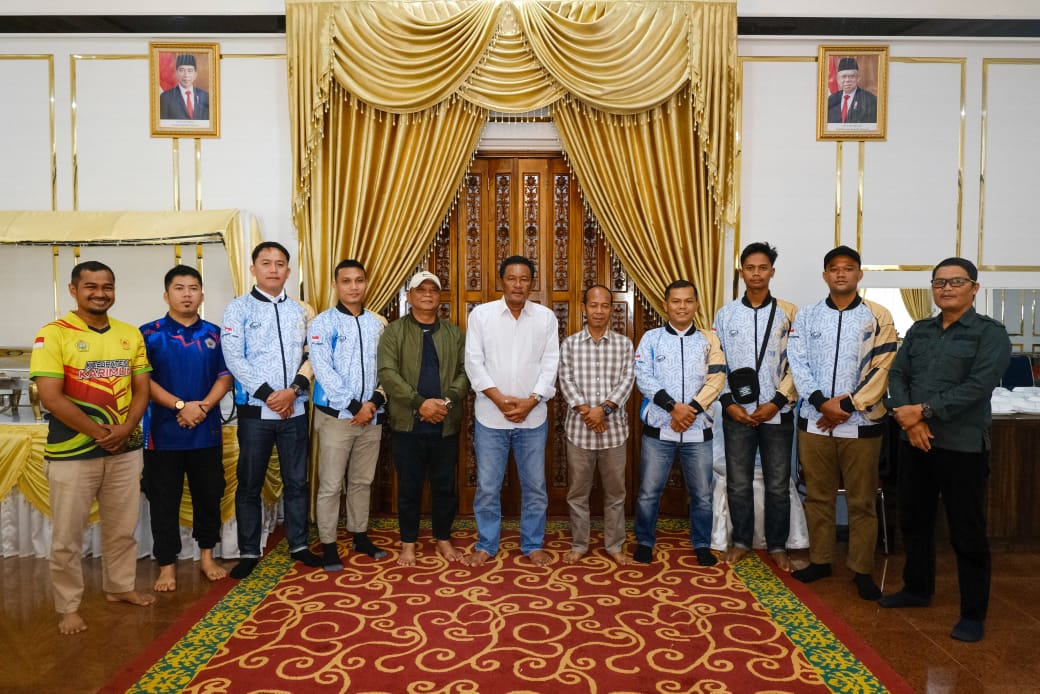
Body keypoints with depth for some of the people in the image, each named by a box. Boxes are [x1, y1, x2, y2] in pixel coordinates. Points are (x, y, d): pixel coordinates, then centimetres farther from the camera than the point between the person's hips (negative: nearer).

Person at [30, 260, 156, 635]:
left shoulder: (130, 334, 6)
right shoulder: (53, 334, -9)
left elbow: (142, 388, 6)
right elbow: (51, 397, -15)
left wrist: (125, 429, -11)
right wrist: (98, 433, -14)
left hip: (125, 449, 4)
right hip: (72, 453, -4)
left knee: (122, 528, 16)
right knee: (67, 536, 7)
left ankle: (120, 586, 34)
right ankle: (68, 606, 22)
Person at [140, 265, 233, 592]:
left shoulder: (214, 333, 6)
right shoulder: (149, 333, -2)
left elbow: (225, 376, 3)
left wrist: (203, 406, -14)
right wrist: (180, 406, -17)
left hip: (207, 431, 3)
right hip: (163, 432, -2)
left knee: (208, 495, 11)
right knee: (164, 500, 6)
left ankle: (206, 556, 27)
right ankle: (167, 565, 18)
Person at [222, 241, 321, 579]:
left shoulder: (301, 311, 11)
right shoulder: (239, 308, 0)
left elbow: (312, 356, 6)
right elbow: (233, 358, -9)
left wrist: (294, 389, -10)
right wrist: (267, 394, -14)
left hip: (295, 410, 3)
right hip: (255, 410, -3)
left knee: (297, 481, 10)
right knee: (250, 484, 6)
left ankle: (299, 544, 22)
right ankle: (248, 552, 17)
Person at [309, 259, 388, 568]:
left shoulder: (378, 324, 9)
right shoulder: (323, 323, -4)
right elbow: (323, 371, -12)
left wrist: (375, 400, -9)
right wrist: (354, 406, -15)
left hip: (372, 415, 4)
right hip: (336, 415, -4)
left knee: (363, 481, 14)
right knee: (331, 484, 0)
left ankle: (360, 535, 27)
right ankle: (328, 545, 11)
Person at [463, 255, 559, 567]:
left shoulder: (546, 317, 3)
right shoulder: (481, 314, -1)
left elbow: (550, 363, 0)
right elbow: (473, 362, -4)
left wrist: (531, 401, -11)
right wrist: (500, 399, -13)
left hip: (533, 417, 1)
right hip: (490, 416, -1)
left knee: (535, 485, 10)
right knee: (487, 486, 7)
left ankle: (533, 545, 25)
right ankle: (486, 545, 23)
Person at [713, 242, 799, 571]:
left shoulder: (788, 313, 1)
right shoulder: (725, 315, 4)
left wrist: (777, 402, -10)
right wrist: (728, 403, -6)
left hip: (777, 413, -1)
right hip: (737, 414, 1)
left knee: (778, 486, 7)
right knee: (738, 483, 9)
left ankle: (777, 546, 23)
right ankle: (741, 541, 25)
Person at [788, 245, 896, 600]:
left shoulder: (878, 317, 0)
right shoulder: (807, 316, 6)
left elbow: (880, 370, -6)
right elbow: (798, 364, -1)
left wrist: (847, 405, -13)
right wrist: (822, 403, -13)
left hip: (861, 423, -2)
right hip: (814, 421, 2)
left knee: (861, 500, 6)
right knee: (818, 495, 11)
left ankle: (862, 569, 18)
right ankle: (819, 560, 25)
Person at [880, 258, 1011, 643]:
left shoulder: (990, 333, -4)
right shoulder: (918, 331, 12)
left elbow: (978, 386, -16)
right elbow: (897, 375, 4)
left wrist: (923, 410, -18)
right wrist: (908, 417, -13)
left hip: (962, 445, -5)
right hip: (913, 441, 5)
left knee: (967, 531, 3)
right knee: (914, 520, 16)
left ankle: (973, 613, 16)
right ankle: (917, 588, 33)